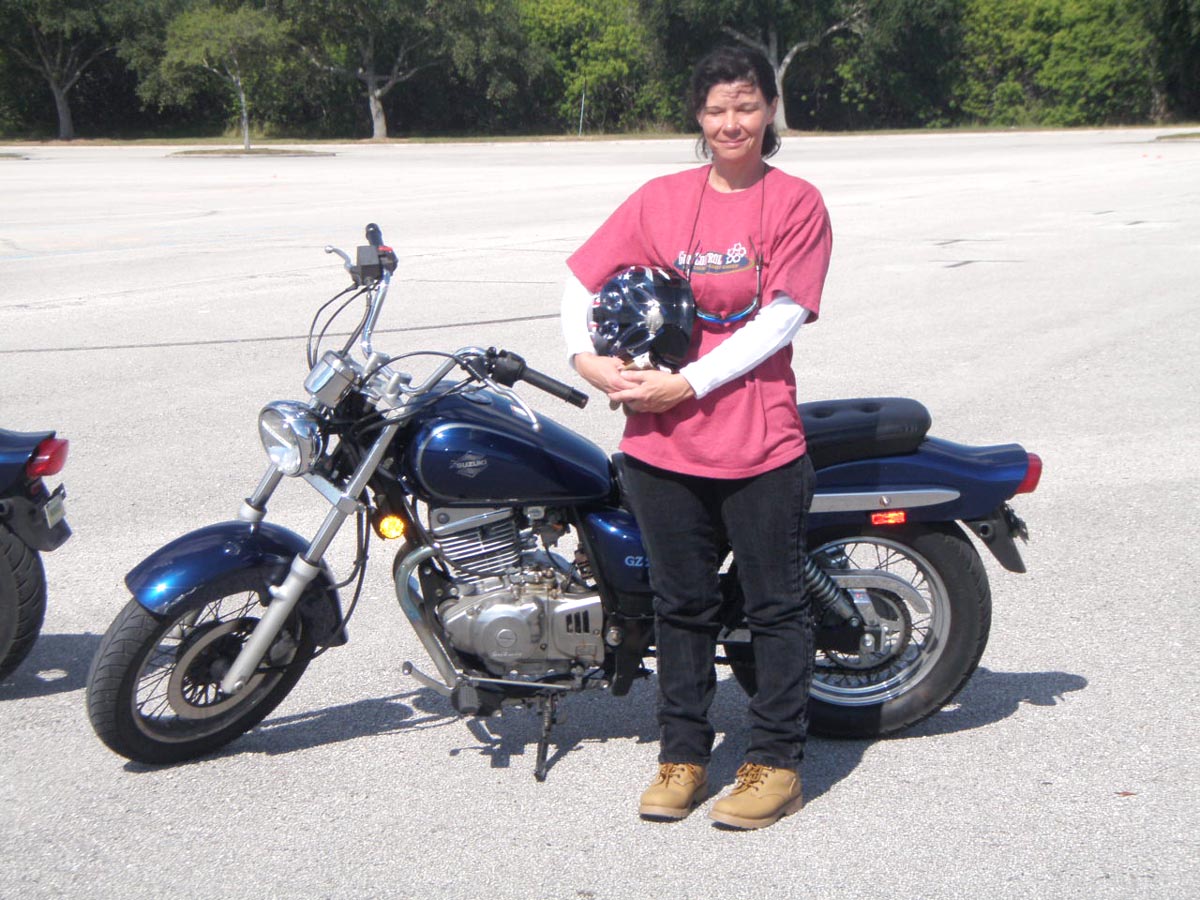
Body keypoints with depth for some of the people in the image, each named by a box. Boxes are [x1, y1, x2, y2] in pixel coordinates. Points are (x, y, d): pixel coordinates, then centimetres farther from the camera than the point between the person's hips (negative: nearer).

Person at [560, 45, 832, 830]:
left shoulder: (796, 203, -1)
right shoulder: (660, 199, 8)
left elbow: (780, 320, -10)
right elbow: (582, 275, 10)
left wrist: (689, 383, -15)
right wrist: (587, 358, -7)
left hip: (760, 442, -3)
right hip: (663, 442, 3)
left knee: (776, 604, 6)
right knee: (682, 604, 13)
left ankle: (776, 763, 18)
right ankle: (683, 756, 25)